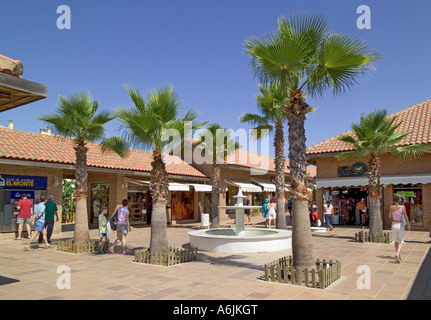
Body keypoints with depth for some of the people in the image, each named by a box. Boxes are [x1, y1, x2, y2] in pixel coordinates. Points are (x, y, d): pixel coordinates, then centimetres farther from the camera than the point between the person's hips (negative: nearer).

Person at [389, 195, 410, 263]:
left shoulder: (391, 207, -8)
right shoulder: (402, 207, -12)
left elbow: (390, 217, -2)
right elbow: (406, 217, -10)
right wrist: (408, 225, 1)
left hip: (394, 225, 2)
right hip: (400, 225, -2)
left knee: (396, 240, 19)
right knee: (401, 241, 6)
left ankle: (398, 256, 25)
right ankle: (397, 254, -18)